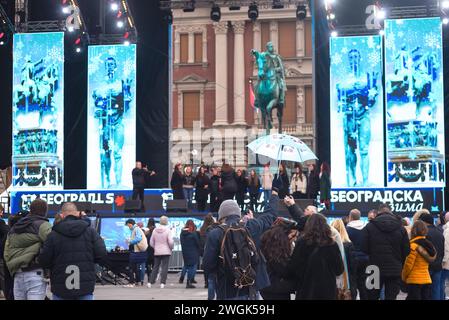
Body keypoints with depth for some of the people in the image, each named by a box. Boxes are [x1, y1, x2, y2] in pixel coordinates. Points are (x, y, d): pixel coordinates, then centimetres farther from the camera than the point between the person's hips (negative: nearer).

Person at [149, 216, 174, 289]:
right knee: (164, 267, 0)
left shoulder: (155, 230, 2)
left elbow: (151, 242, 6)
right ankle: (162, 283, -5)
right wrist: (171, 247, 4)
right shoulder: (167, 230, -11)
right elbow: (171, 242, -15)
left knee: (155, 267, 12)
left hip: (157, 252, 4)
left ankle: (151, 282, 10)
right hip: (166, 252, -4)